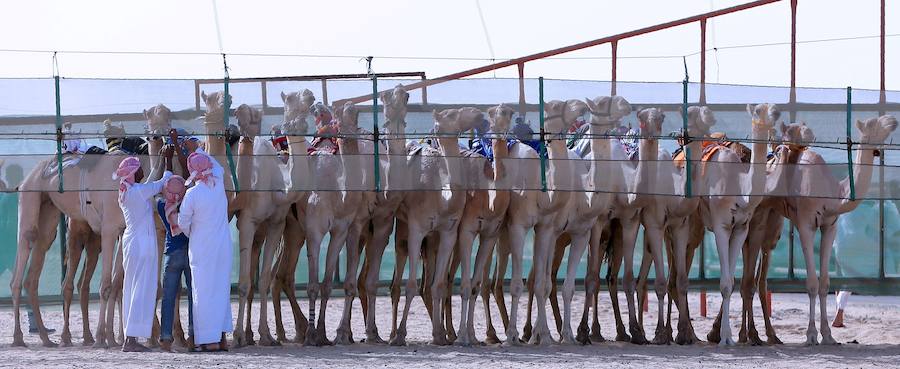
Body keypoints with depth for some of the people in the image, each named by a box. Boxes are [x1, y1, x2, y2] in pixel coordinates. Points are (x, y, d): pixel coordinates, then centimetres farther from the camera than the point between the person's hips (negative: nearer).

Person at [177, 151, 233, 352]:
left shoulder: (192, 194, -15)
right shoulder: (218, 184, -3)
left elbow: (183, 222, -4)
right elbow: (218, 167, 21)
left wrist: (191, 235, 17)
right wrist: (199, 152, 31)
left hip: (202, 248, -5)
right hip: (223, 245, 5)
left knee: (204, 291, -1)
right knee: (221, 289, 11)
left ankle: (210, 339, -5)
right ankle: (222, 337, 13)